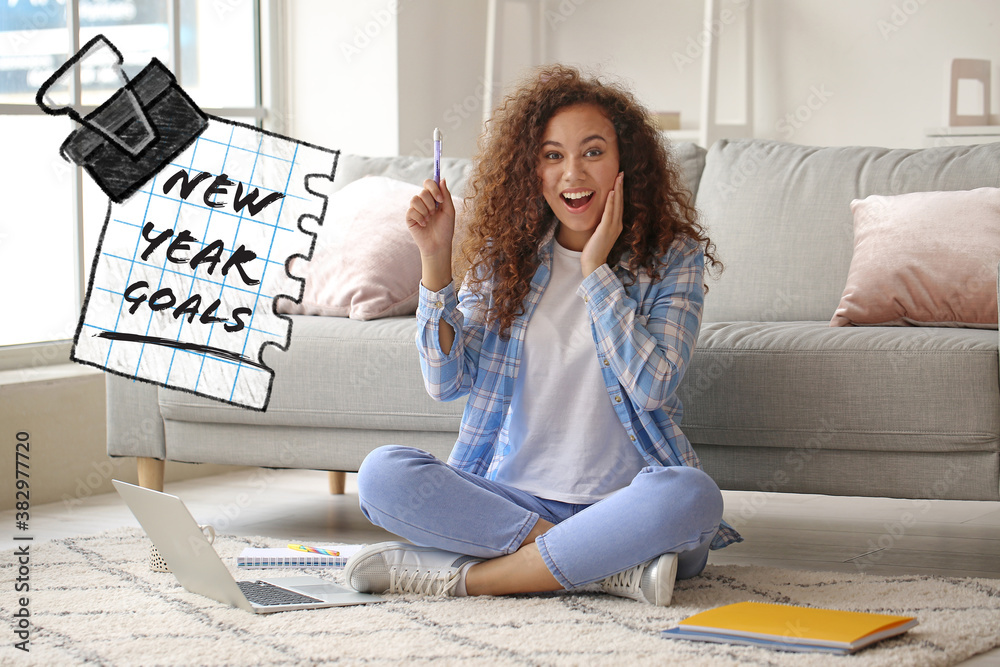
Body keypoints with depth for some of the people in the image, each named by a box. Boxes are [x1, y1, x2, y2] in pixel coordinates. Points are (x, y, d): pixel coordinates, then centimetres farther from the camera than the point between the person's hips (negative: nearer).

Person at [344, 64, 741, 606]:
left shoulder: (672, 257, 1)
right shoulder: (505, 254, 9)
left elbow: (650, 386, -13)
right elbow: (447, 382, 1)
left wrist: (596, 269, -12)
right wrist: (435, 260, -6)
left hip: (622, 503, -3)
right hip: (511, 493, 3)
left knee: (689, 496, -37)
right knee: (382, 473, -23)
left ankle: (466, 576, -26)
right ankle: (607, 567, -26)